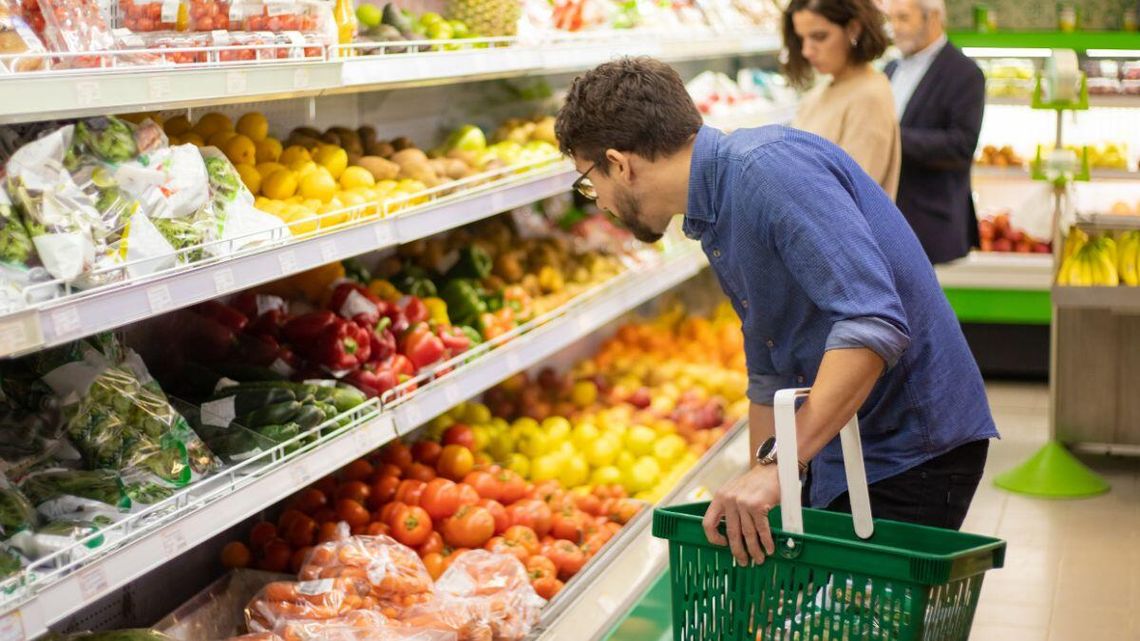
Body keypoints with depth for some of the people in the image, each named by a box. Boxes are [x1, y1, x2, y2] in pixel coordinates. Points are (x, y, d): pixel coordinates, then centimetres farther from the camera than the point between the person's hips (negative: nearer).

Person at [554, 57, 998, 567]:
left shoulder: (770, 168, -21)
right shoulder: (716, 220, 11)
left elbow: (875, 323, -32)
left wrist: (776, 468, -33)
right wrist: (755, 509, 21)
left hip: (912, 453, -9)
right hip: (841, 457, 9)